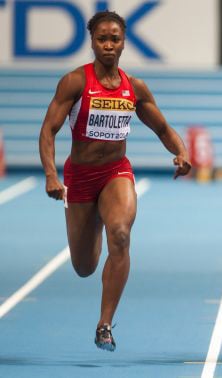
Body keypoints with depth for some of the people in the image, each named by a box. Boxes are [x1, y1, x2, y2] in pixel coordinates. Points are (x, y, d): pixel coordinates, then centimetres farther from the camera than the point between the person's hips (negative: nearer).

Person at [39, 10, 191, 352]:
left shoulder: (136, 89, 0)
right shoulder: (75, 81, -12)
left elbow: (163, 129, 10)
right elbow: (49, 130, -16)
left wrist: (181, 152, -11)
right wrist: (51, 176, -30)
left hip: (117, 173, 1)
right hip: (80, 174, -1)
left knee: (120, 235, -30)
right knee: (84, 269, 10)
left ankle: (105, 326, -24)